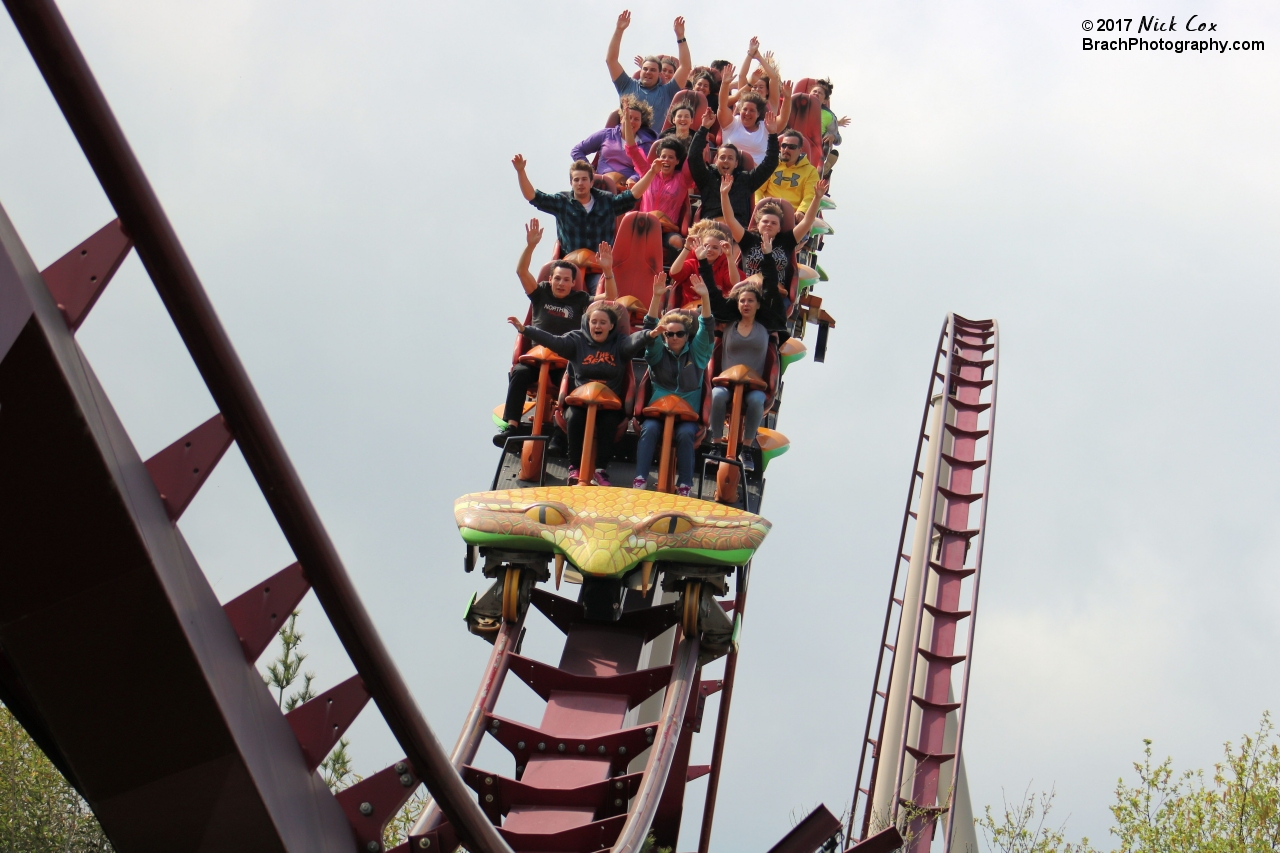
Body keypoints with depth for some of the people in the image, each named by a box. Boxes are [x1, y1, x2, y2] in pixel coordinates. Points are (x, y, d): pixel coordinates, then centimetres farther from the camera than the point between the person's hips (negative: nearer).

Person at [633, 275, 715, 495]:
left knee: (685, 434, -31)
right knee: (649, 429, -31)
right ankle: (640, 479, -35)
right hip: (658, 410, 0)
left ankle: (684, 486, -30)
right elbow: (650, 328, 0)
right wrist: (656, 297, -13)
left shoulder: (696, 353, 13)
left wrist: (704, 298, -13)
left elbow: (707, 328, 1)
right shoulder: (658, 353, 13)